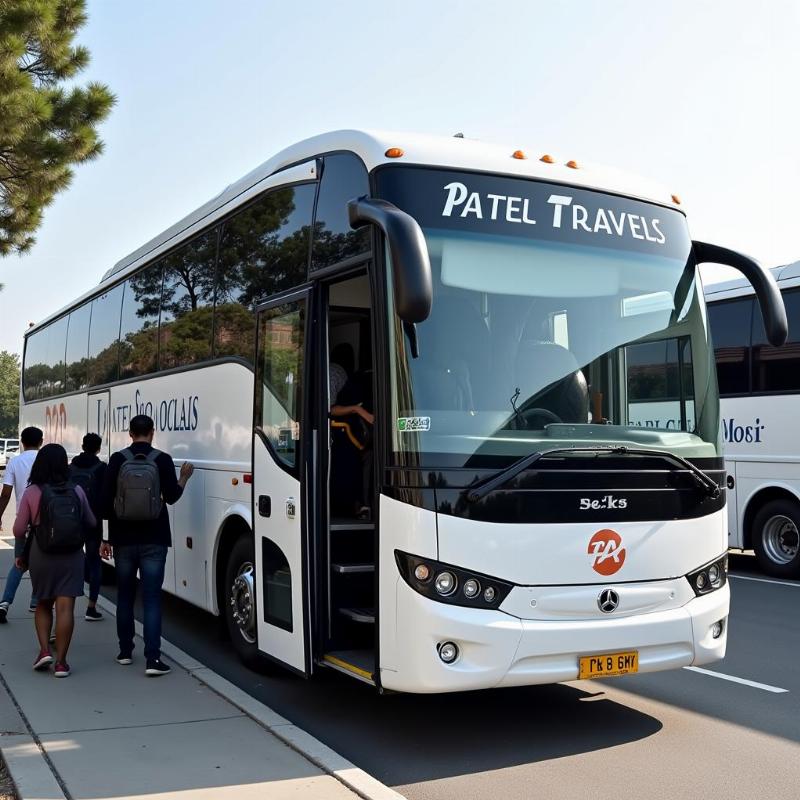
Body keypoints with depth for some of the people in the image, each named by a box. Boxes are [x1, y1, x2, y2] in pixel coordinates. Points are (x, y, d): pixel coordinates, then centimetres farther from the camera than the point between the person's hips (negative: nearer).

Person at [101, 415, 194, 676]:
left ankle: (125, 651, 24)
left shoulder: (117, 460, -1)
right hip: (153, 540, -2)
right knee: (152, 598, -3)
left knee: (125, 596, 15)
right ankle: (152, 659, -9)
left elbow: (107, 501, -1)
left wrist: (107, 538, 7)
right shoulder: (163, 460, -5)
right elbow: (171, 497, -2)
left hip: (123, 540, 2)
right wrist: (184, 477, 16)